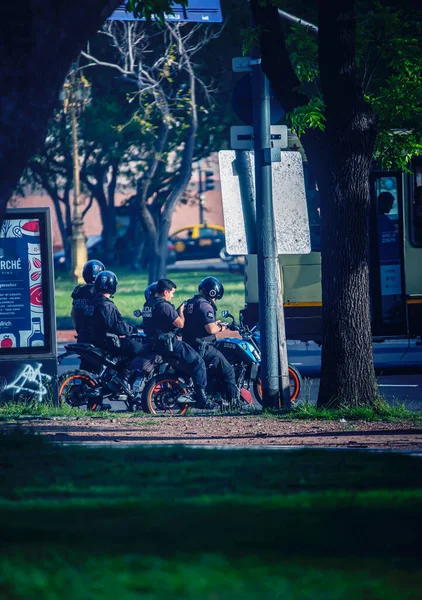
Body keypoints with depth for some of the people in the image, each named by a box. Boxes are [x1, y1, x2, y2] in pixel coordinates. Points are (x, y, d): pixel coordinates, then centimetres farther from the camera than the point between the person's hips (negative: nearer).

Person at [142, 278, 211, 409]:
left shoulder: (147, 305, 11)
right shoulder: (164, 306, -18)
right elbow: (180, 324, -17)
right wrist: (181, 311, 0)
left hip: (152, 343, 10)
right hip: (167, 343, -10)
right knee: (198, 362, -6)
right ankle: (201, 398, -12)